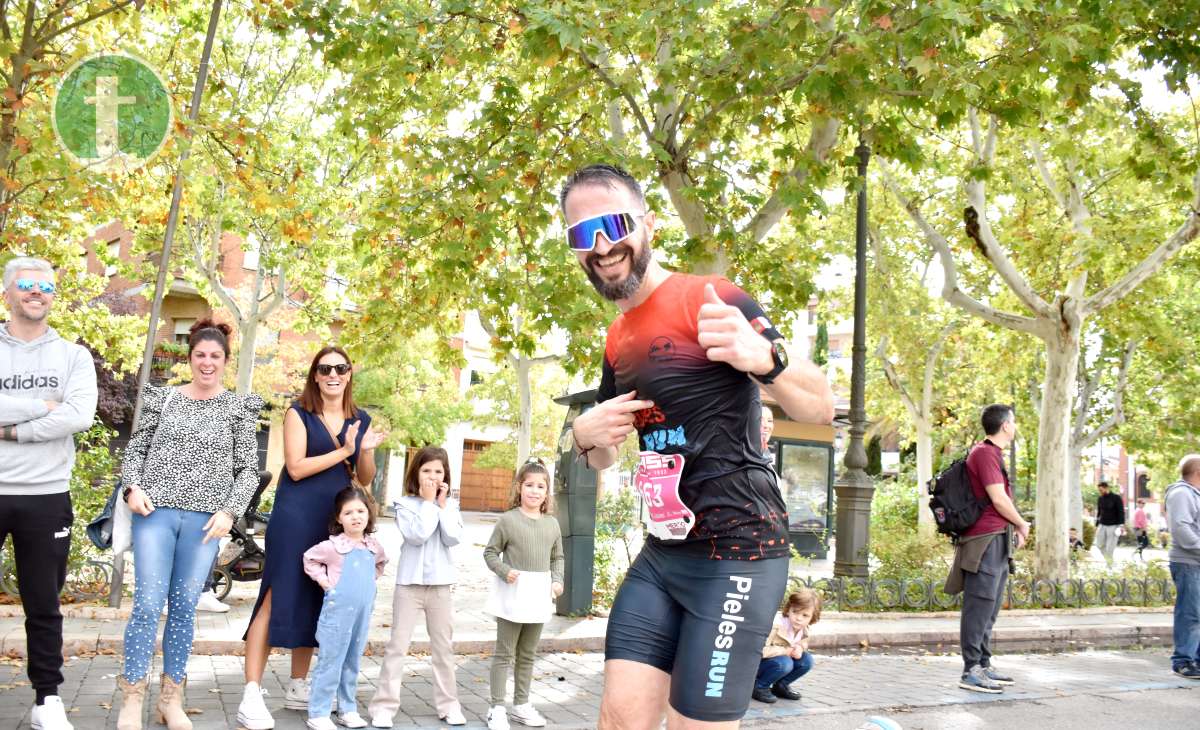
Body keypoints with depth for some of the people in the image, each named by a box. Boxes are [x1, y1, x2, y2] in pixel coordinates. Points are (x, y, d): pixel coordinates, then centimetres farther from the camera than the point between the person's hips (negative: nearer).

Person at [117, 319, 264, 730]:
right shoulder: (163, 398, 9)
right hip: (156, 511, 0)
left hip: (205, 520, 0)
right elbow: (135, 448, 11)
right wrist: (132, 487, -6)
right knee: (148, 604, -6)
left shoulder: (239, 408, 7)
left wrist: (229, 511, -8)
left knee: (184, 608, 5)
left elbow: (248, 469, 5)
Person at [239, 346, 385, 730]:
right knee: (278, 598, -9)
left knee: (316, 603, 11)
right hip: (296, 516, -5)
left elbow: (365, 478, 13)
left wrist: (366, 451, -6)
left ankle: (297, 688, 21)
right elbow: (296, 468, -13)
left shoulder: (360, 420, 11)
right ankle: (252, 695, -8)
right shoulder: (299, 413, -2)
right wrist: (343, 451, -16)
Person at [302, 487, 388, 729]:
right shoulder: (333, 546, -11)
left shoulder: (374, 547, 5)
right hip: (337, 613, -5)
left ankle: (347, 709, 24)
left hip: (363, 614, 5)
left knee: (352, 664, 14)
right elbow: (309, 559, 1)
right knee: (330, 663, -2)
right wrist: (323, 580, -6)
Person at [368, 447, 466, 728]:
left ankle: (448, 704, 20)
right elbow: (417, 535, -19)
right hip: (410, 583, -3)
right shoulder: (405, 504, -4)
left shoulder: (450, 505, 5)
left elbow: (453, 538, -8)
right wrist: (429, 502, -13)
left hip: (440, 584, 3)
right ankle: (384, 705, 3)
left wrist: (442, 506, -9)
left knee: (443, 647, 11)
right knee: (397, 645, -1)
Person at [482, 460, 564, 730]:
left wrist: (557, 580, -1)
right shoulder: (508, 520, -8)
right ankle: (497, 708, 9)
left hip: (538, 596, 5)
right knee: (504, 653, 2)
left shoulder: (552, 524, 6)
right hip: (512, 594, -5)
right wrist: (505, 571, -19)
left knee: (528, 655, 15)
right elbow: (490, 552, -4)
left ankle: (521, 705, 27)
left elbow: (557, 558, 15)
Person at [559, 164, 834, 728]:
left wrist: (763, 358, -39)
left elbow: (822, 409, -18)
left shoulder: (707, 301, -12)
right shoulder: (617, 340, 11)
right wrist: (585, 437, -1)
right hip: (662, 554, 7)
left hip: (737, 554, -7)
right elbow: (603, 459, 24)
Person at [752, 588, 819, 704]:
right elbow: (760, 649, -39)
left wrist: (800, 648, -14)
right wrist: (786, 650, -28)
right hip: (756, 661, -8)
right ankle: (758, 686, -10)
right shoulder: (776, 624, -32)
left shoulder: (803, 629, -7)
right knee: (784, 663, -33)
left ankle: (781, 686, 10)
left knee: (807, 660, -8)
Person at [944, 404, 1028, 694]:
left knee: (990, 606, 14)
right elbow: (998, 499, -17)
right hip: (986, 539, -11)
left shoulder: (992, 453, 20)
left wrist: (1014, 528, 14)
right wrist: (1021, 524, -2)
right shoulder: (985, 453, -13)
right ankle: (971, 671, -7)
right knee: (980, 604, -9)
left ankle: (983, 665, 20)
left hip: (997, 541, 11)